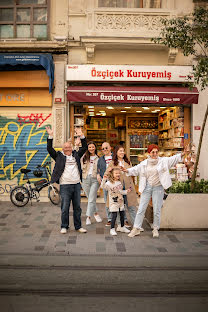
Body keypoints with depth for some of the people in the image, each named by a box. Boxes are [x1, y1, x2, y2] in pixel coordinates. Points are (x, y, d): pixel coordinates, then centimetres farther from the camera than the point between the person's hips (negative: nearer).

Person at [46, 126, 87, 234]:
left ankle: (78, 226, 20)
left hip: (77, 184, 4)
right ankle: (64, 226, 15)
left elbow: (84, 147, 14)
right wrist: (50, 136, -12)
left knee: (77, 207, 10)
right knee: (65, 207, 2)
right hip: (65, 185, -3)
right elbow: (49, 149, -5)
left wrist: (81, 136, 3)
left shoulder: (76, 155, 14)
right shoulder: (59, 156, 4)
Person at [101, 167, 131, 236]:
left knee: (122, 215, 14)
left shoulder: (119, 182, 9)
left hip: (121, 201, 7)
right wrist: (104, 179, -45)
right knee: (114, 215, -7)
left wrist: (126, 191, 11)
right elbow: (103, 186, -32)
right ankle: (112, 229, 4)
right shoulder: (109, 183, -15)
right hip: (113, 203, -7)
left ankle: (122, 227, 30)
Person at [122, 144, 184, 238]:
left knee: (157, 210, 5)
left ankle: (156, 229, 21)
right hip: (147, 187, 2)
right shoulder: (144, 163, 4)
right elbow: (136, 169, 5)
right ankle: (136, 229, 10)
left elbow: (172, 159, -5)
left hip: (158, 188, -1)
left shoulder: (163, 161, 0)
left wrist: (181, 155, -18)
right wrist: (127, 170, -10)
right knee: (141, 208, 2)